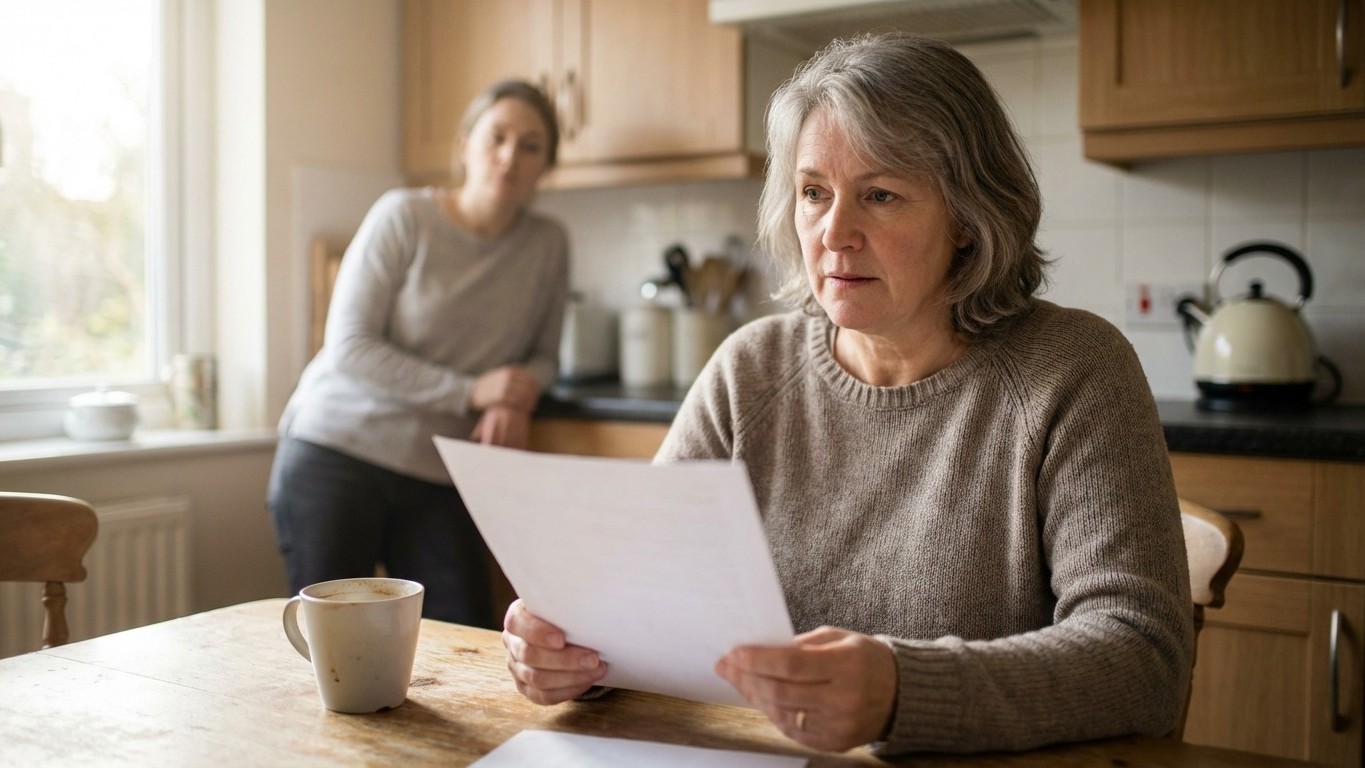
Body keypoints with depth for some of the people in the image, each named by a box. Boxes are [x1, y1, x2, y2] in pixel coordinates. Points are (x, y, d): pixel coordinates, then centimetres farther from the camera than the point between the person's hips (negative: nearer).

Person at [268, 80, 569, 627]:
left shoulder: (548, 245, 3)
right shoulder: (403, 218, -8)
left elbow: (543, 355, 12)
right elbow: (349, 346, -12)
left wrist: (518, 398, -12)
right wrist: (470, 391, -18)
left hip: (438, 479, 3)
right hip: (335, 455, -3)